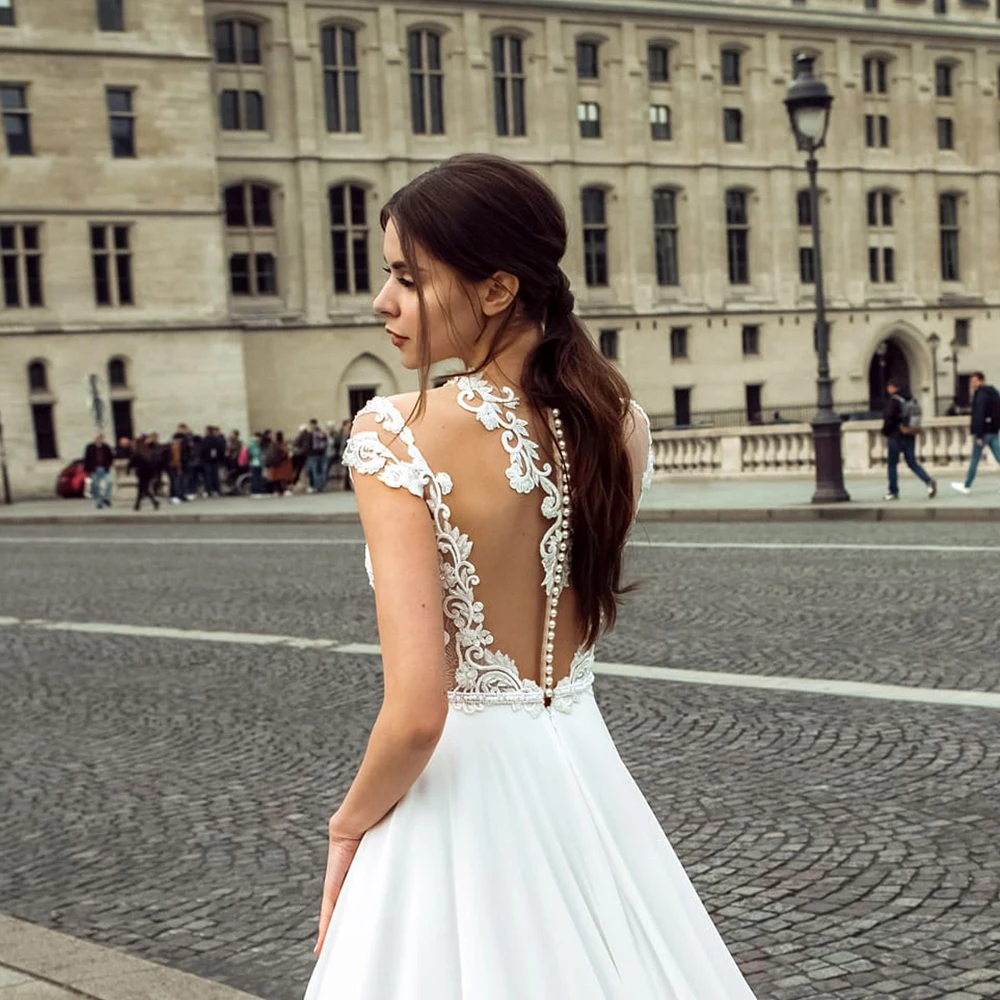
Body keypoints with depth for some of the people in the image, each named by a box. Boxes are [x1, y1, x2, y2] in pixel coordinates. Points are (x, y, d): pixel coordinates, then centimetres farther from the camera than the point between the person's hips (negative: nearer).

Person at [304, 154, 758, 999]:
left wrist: (350, 823, -5)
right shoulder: (620, 423, -3)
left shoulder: (398, 432, -20)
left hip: (464, 793, -5)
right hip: (585, 774, 6)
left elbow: (418, 712, -23)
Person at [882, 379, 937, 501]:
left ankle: (893, 492, 9)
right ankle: (929, 481, -10)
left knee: (892, 464, 5)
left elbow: (889, 417, -20)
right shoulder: (910, 399, 9)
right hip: (910, 436, 7)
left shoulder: (893, 400, -15)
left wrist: (885, 430, -5)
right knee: (912, 463, 9)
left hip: (896, 436, -7)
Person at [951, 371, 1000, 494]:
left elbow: (978, 416, -21)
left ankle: (967, 486, 14)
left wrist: (978, 435, -22)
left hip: (983, 432, -7)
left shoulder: (980, 395, -14)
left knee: (975, 460, 4)